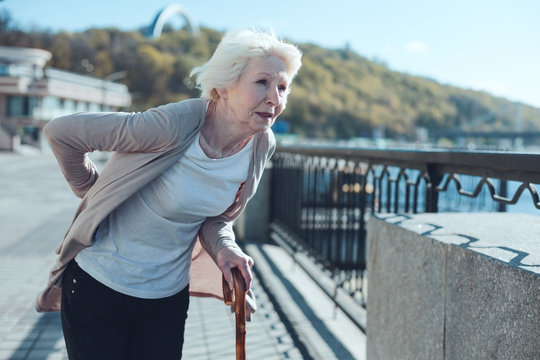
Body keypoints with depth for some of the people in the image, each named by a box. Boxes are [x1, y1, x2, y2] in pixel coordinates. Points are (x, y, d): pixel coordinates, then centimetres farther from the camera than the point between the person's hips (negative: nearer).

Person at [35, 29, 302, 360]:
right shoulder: (175, 125, -28)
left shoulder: (262, 146, -8)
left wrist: (224, 249, -14)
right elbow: (60, 132, -19)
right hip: (99, 286, -4)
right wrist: (94, 191, -4)